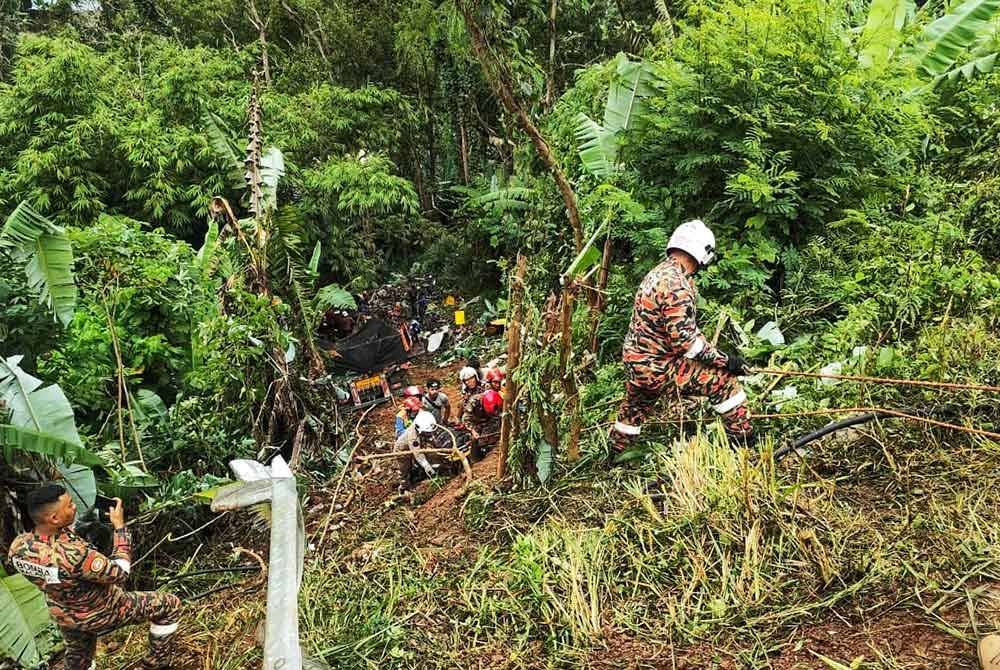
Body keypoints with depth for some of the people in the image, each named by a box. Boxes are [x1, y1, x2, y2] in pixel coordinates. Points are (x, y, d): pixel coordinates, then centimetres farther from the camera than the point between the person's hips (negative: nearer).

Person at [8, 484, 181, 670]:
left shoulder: (18, 546, -21)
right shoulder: (73, 555, -43)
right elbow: (119, 573, -26)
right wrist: (120, 526, -21)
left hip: (65, 617, 7)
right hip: (101, 615, -7)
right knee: (170, 606, 7)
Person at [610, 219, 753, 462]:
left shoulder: (658, 273, 9)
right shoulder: (676, 284, -22)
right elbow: (684, 339, -24)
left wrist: (715, 355, 21)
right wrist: (725, 360, -16)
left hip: (634, 361, 10)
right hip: (658, 368, -10)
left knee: (635, 408, 32)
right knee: (725, 381, -4)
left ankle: (613, 457, 49)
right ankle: (744, 445, 2)